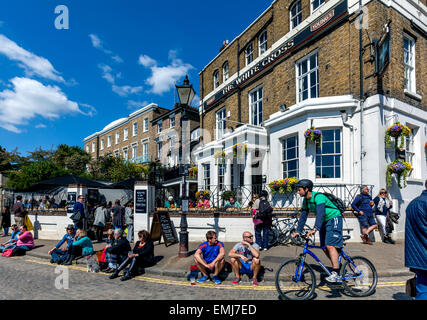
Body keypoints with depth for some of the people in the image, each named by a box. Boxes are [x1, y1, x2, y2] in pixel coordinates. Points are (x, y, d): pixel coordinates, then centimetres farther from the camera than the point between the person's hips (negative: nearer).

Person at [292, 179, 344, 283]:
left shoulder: (319, 197, -25)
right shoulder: (306, 201, 2)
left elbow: (320, 213, -38)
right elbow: (303, 216, 6)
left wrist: (315, 229, -48)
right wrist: (298, 231, -1)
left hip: (334, 219, -9)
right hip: (324, 222, 9)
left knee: (330, 245, -19)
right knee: (324, 248, 7)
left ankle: (336, 274, -18)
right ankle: (337, 266, 21)